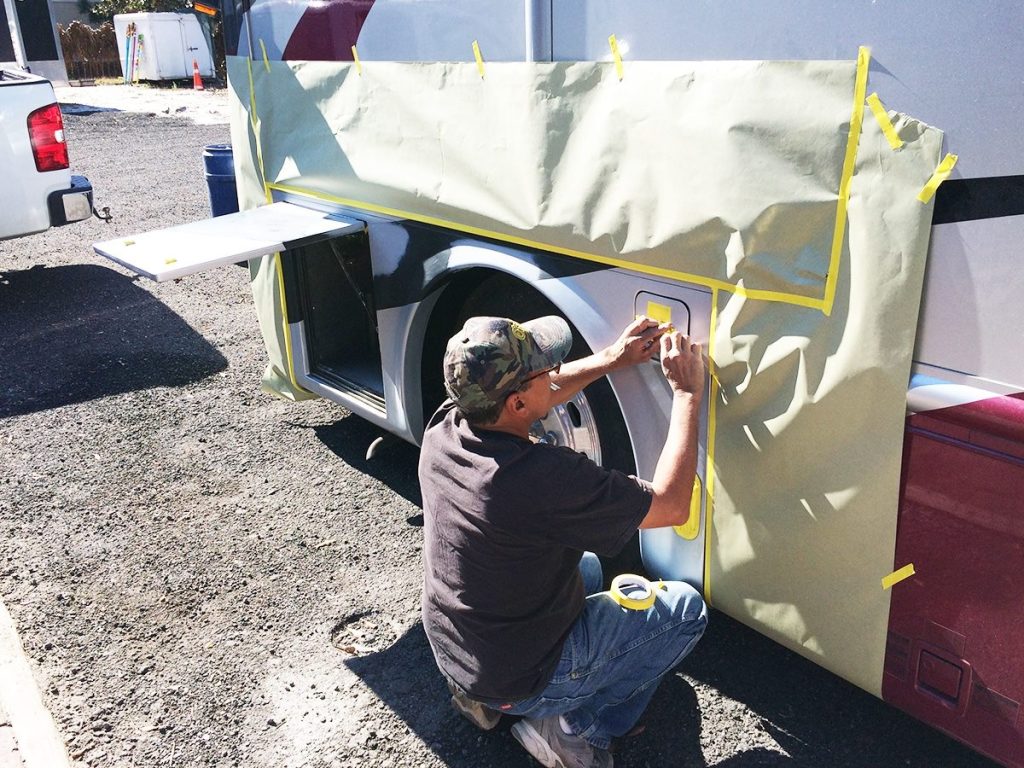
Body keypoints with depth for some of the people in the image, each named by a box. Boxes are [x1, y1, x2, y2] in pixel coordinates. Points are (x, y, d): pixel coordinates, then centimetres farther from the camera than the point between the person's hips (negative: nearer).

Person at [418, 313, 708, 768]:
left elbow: (537, 396, 8)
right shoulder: (544, 478, -36)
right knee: (684, 608, 7)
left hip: (450, 649, 6)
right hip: (518, 680, -6)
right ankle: (573, 727, 6)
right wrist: (687, 395, -15)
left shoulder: (443, 428, -14)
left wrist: (611, 359, 5)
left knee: (585, 565, 31)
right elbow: (671, 506, -22)